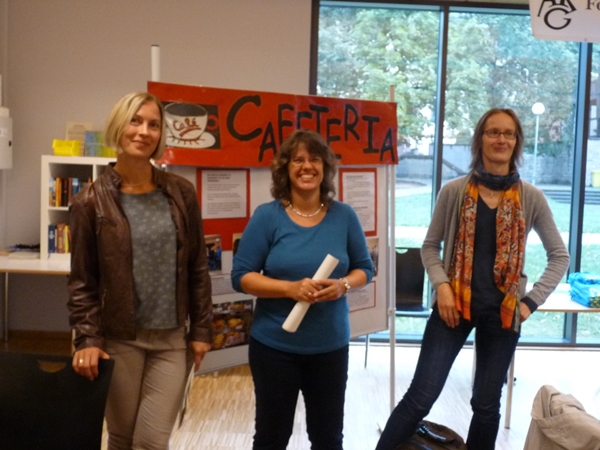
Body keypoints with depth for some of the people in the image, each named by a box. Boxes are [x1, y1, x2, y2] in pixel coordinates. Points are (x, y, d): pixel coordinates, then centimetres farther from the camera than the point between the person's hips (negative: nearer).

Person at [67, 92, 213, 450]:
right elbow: (82, 281, -3)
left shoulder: (181, 193, 0)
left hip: (172, 340, 1)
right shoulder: (91, 202, -6)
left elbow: (197, 268, 4)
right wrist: (87, 339, -10)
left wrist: (201, 329, 3)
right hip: (118, 340, -1)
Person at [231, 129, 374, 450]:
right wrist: (290, 288, -23)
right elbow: (241, 276, -9)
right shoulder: (267, 216, -8)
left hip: (331, 347, 2)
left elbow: (364, 268, 7)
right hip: (274, 347, -2)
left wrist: (343, 285, -15)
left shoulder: (344, 216, -1)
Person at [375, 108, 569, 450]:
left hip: (502, 311, 2)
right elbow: (430, 246, 6)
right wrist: (441, 285, -10)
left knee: (487, 404, 13)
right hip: (455, 304, -1)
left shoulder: (531, 197, 0)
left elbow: (560, 256, 7)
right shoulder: (454, 191, -2)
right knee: (421, 395, -5)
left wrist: (532, 301, -2)